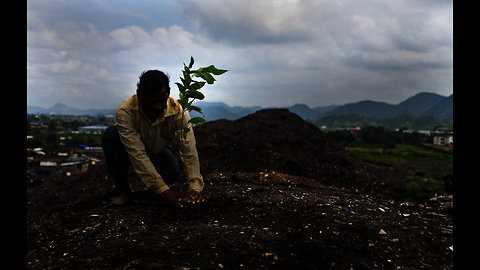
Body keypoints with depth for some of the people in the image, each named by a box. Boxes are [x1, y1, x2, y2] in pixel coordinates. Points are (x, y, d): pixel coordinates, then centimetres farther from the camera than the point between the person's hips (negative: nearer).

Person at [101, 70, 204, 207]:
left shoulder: (179, 112, -28)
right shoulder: (125, 111, -34)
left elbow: (189, 152, -31)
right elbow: (137, 154, -39)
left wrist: (195, 189, -43)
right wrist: (166, 192, -44)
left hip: (158, 152, 1)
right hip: (130, 152, -1)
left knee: (172, 173, -30)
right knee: (110, 135, -32)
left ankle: (152, 190, 8)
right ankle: (122, 189, -14)